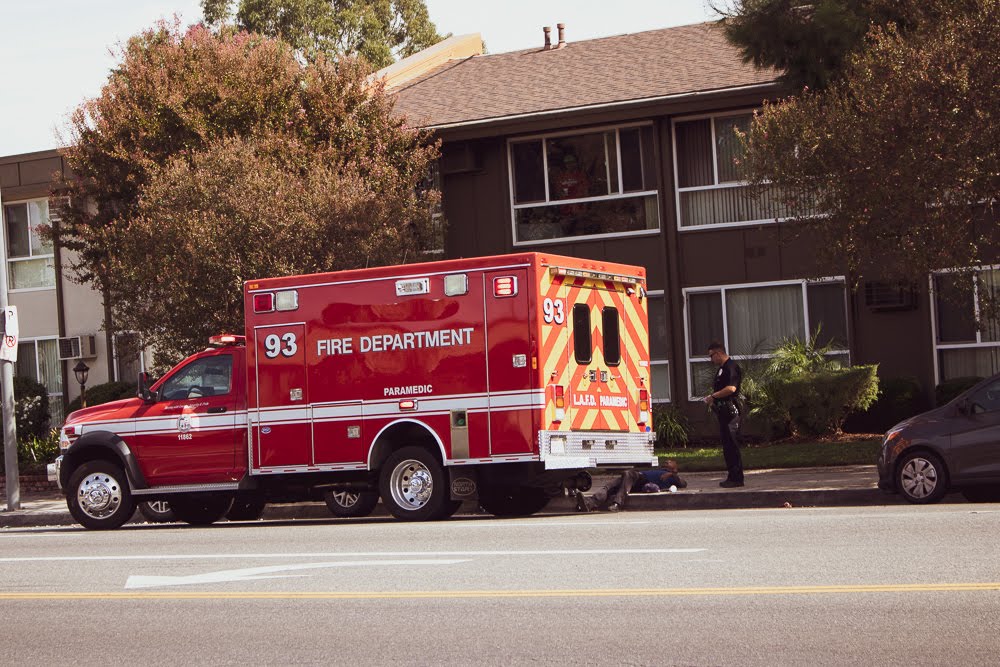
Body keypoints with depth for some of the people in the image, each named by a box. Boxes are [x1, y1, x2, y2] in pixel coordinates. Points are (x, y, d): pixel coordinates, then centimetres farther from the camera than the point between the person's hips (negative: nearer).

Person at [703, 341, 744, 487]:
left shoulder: (731, 367, -12)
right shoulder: (722, 368, 21)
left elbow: (731, 388, -24)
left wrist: (713, 396, -16)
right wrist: (712, 398, 12)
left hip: (730, 411, -10)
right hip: (723, 412, 11)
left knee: (732, 445, -8)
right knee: (727, 445, 11)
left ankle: (736, 478, -7)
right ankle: (732, 477, 16)